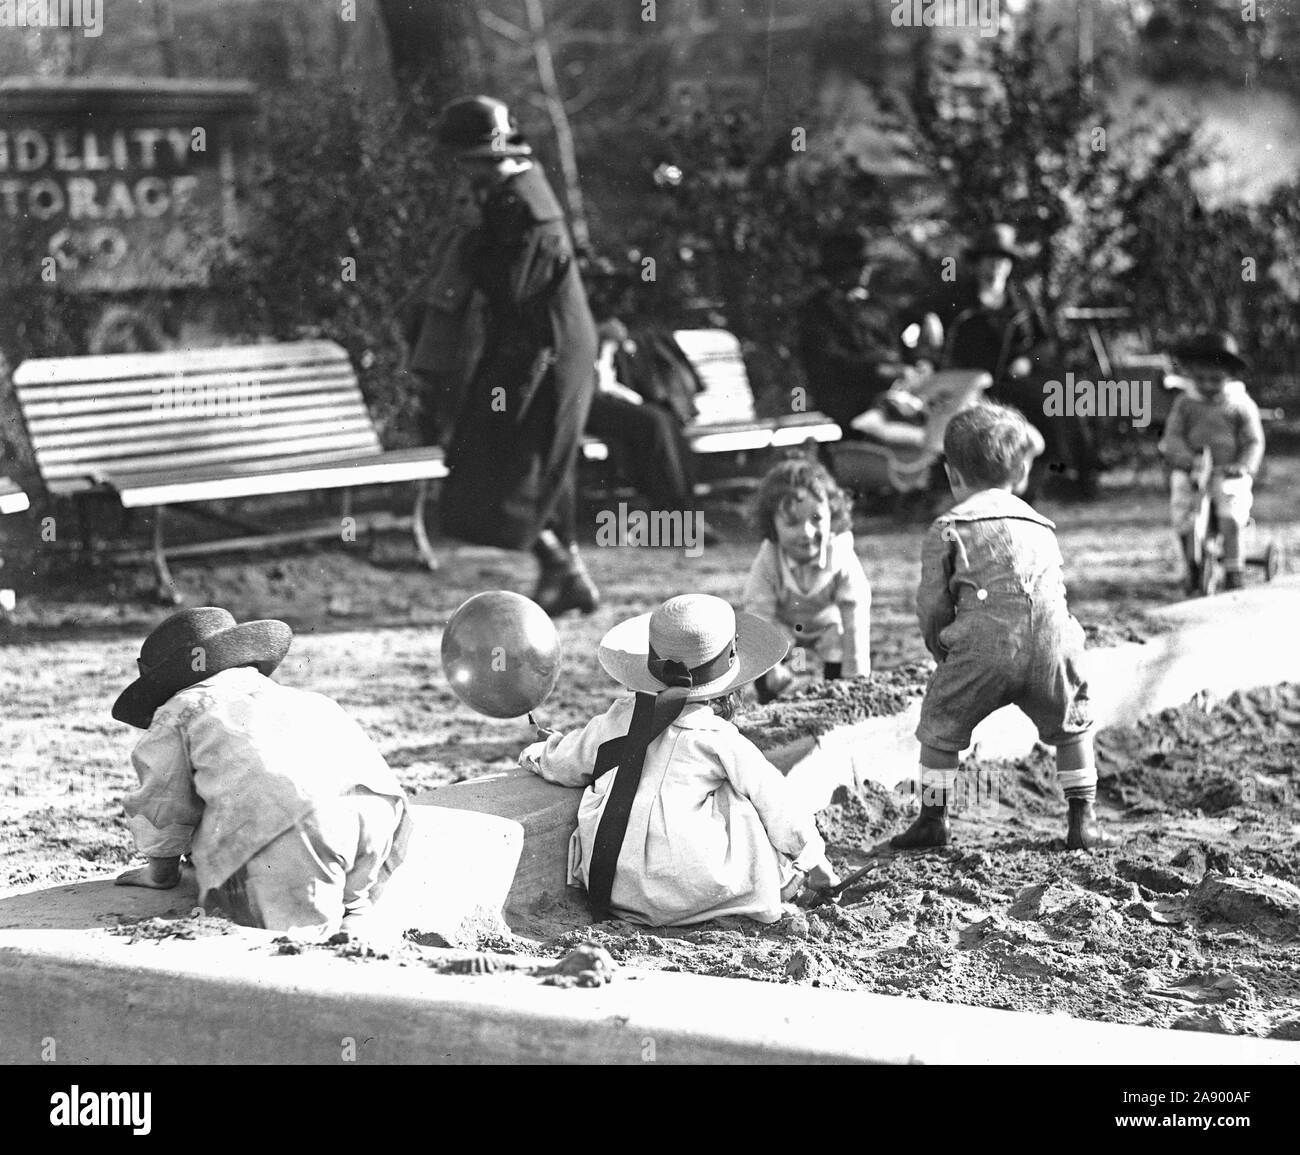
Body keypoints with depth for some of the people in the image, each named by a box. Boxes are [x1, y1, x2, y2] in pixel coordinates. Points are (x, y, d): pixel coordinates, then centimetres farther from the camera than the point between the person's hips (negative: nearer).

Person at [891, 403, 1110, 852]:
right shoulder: (1042, 527, 26)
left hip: (983, 647, -3)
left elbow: (932, 605, 8)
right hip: (1051, 644, 3)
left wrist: (942, 652, 26)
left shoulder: (947, 530, 12)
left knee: (940, 726, 15)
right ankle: (1083, 821, 20)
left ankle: (932, 820, 16)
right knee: (1071, 726, 23)